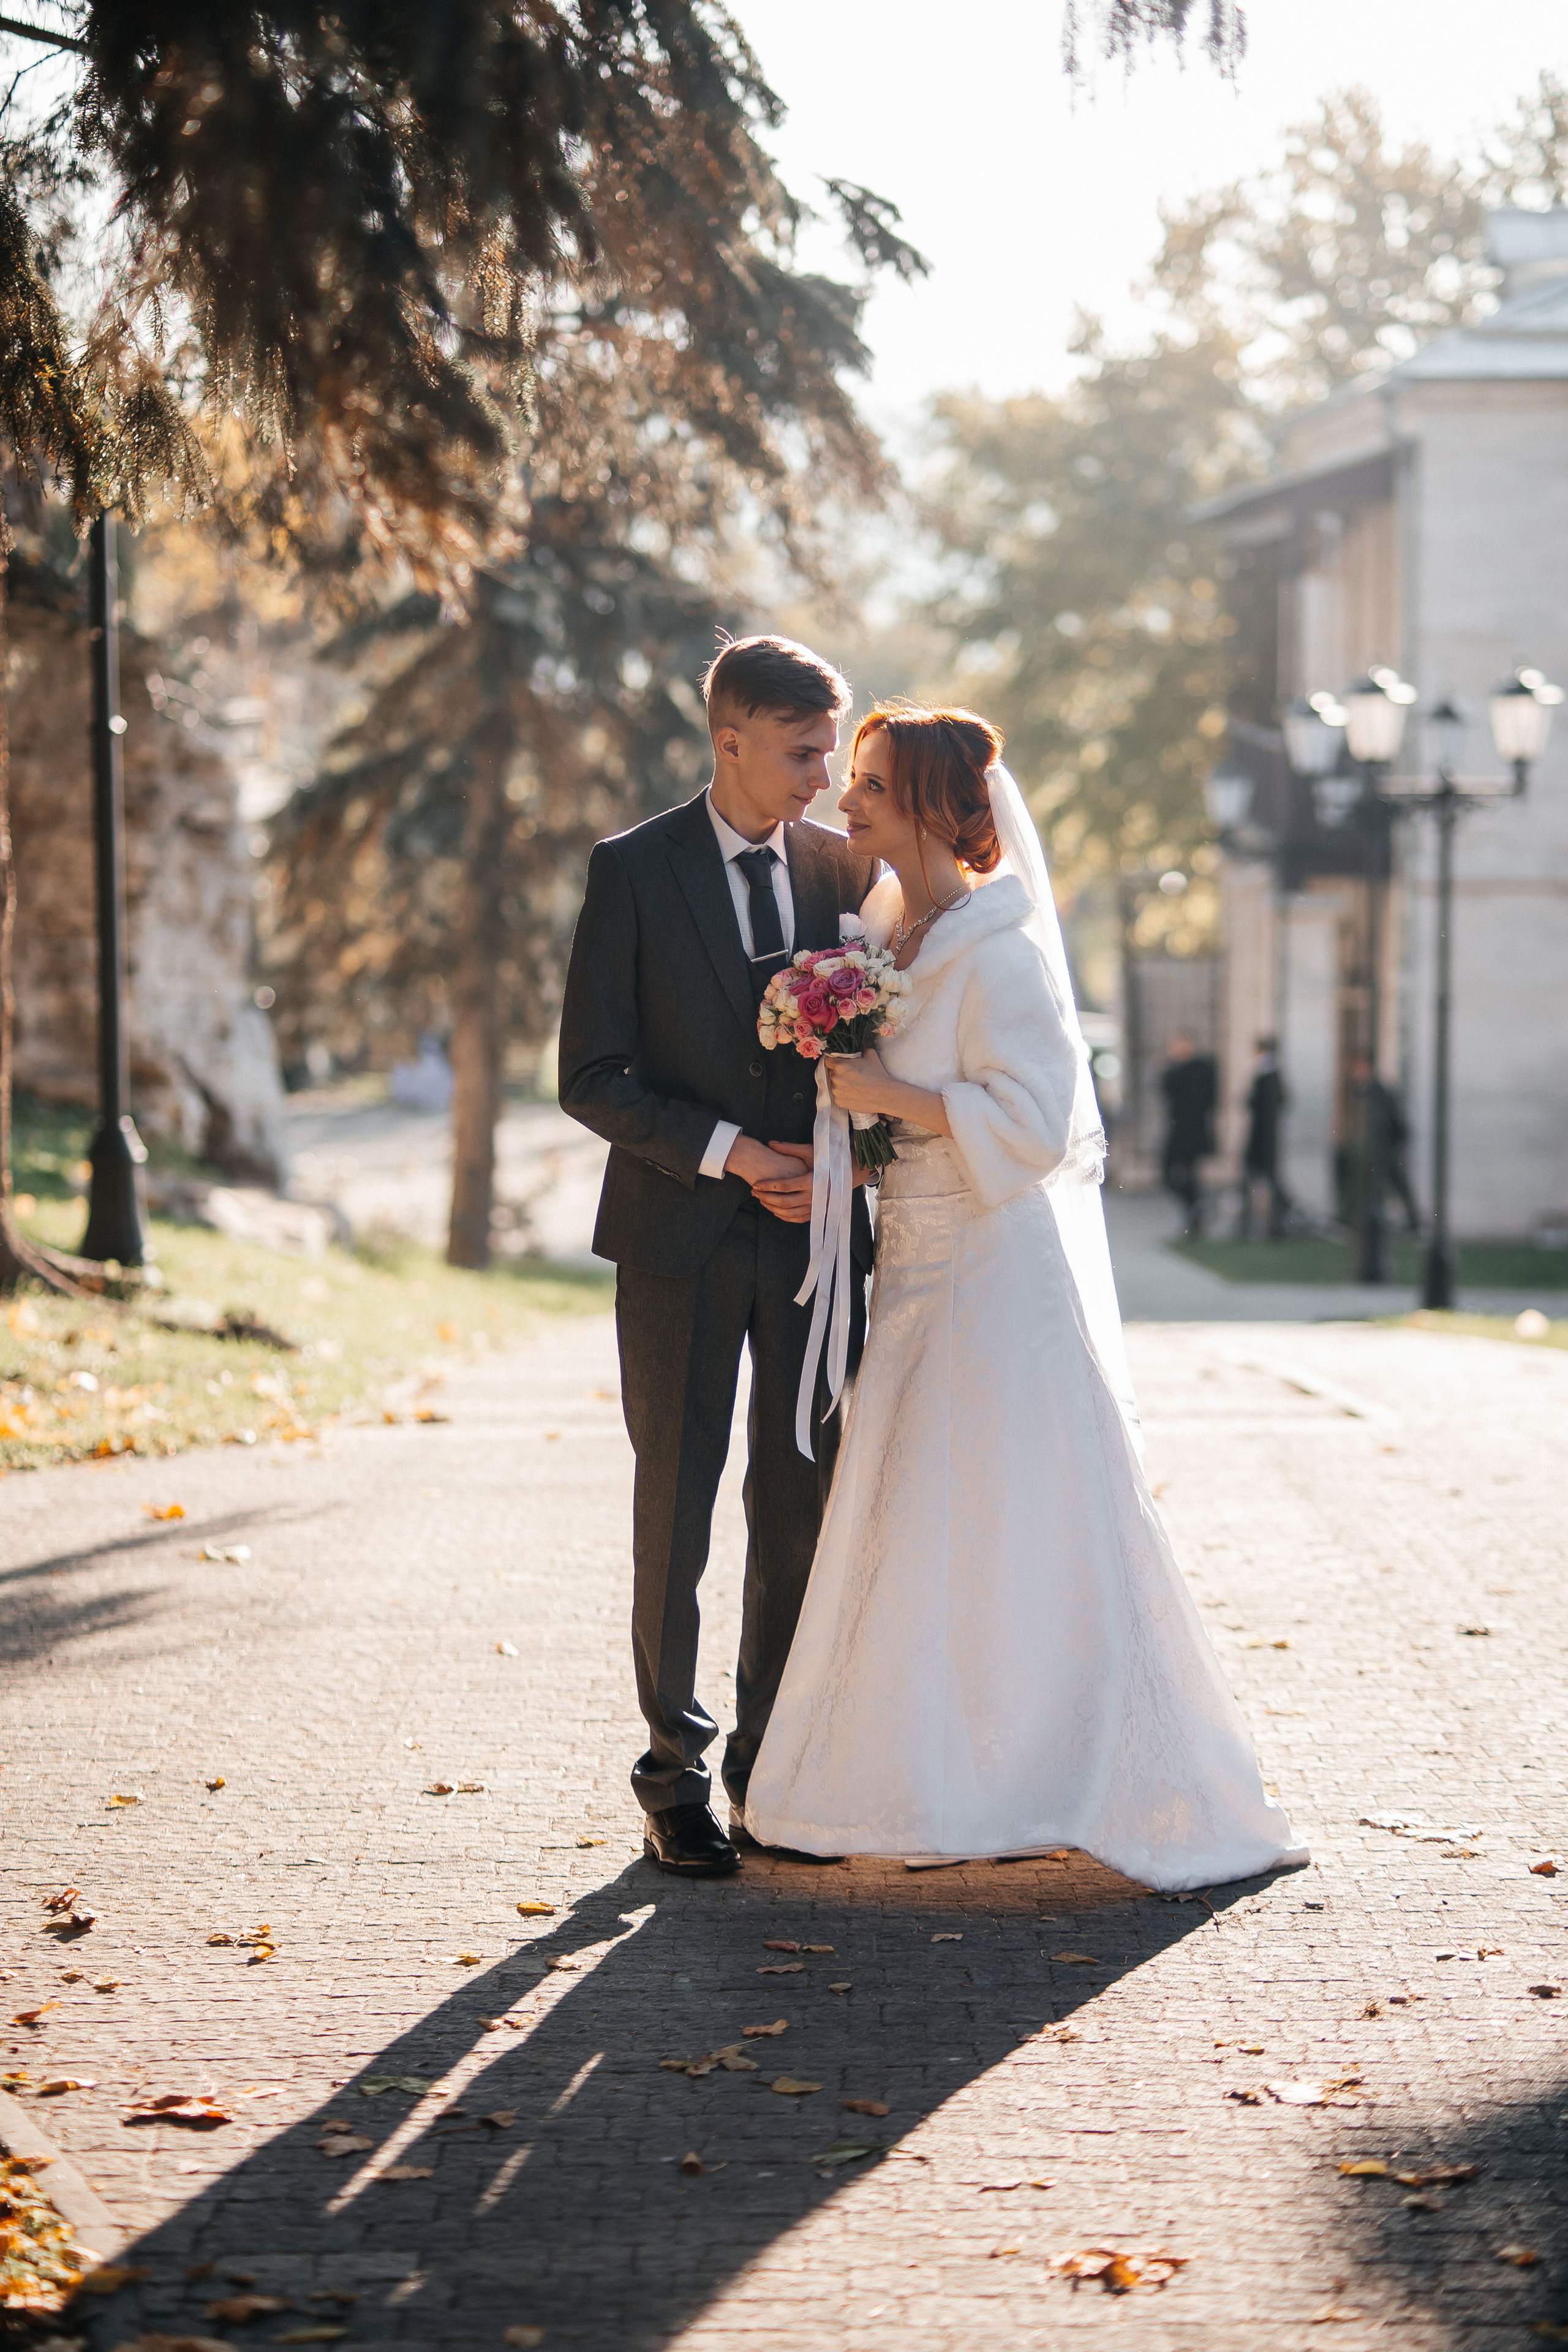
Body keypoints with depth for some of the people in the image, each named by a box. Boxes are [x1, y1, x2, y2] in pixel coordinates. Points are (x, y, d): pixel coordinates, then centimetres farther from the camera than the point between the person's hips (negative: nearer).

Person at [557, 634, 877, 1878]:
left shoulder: (850, 869, 6)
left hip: (816, 1229, 3)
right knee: (676, 1507, 4)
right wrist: (731, 1154, -16)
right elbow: (593, 1076, -7)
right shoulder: (633, 871, -4)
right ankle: (676, 1773, 14)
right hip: (682, 1238, -3)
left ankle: (773, 1759, 18)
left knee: (804, 1503, 5)